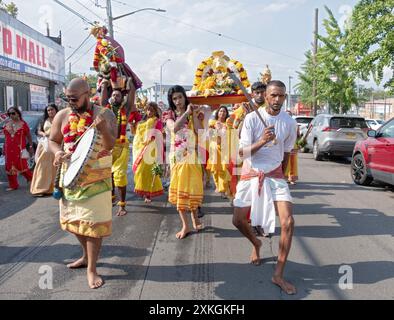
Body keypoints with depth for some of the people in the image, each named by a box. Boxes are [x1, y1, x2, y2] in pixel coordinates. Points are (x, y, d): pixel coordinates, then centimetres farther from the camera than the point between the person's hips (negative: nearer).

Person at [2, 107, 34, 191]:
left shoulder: (22, 123, -3)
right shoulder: (7, 124, 10)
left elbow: (29, 136, -1)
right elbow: (6, 137, 16)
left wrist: (31, 147, -5)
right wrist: (4, 148, 14)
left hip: (20, 149, -5)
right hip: (9, 150, 5)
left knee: (22, 166, -6)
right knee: (10, 167, 7)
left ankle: (31, 179, 18)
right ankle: (13, 185, 18)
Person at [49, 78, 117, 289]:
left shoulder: (104, 115, -10)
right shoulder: (62, 116, 0)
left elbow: (110, 145, -18)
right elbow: (53, 140, 9)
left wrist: (103, 128, -37)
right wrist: (57, 152, -13)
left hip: (96, 178, -4)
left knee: (93, 222, -2)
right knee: (74, 218, 16)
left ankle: (92, 269, 10)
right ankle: (86, 256, 38)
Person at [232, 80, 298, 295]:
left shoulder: (289, 123, -3)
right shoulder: (252, 118, -10)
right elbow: (242, 152, -13)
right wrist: (261, 142, -30)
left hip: (275, 176, 1)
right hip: (251, 175, 0)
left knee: (288, 222, -15)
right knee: (238, 221, 4)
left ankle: (278, 275, -2)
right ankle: (256, 243, 40)